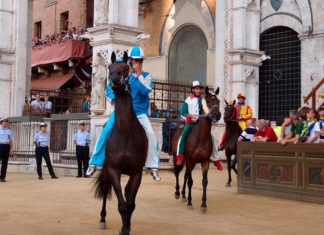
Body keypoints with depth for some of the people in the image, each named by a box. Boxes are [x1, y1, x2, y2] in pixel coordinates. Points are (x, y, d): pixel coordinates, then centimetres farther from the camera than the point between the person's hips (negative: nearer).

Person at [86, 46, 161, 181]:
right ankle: (94, 163, -1)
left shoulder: (146, 76, 2)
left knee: (150, 134, -20)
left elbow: (146, 91, -16)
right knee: (106, 132, -13)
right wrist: (113, 99, -16)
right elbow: (109, 89, 4)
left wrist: (138, 74, -17)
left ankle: (153, 167, -11)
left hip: (139, 112, -1)